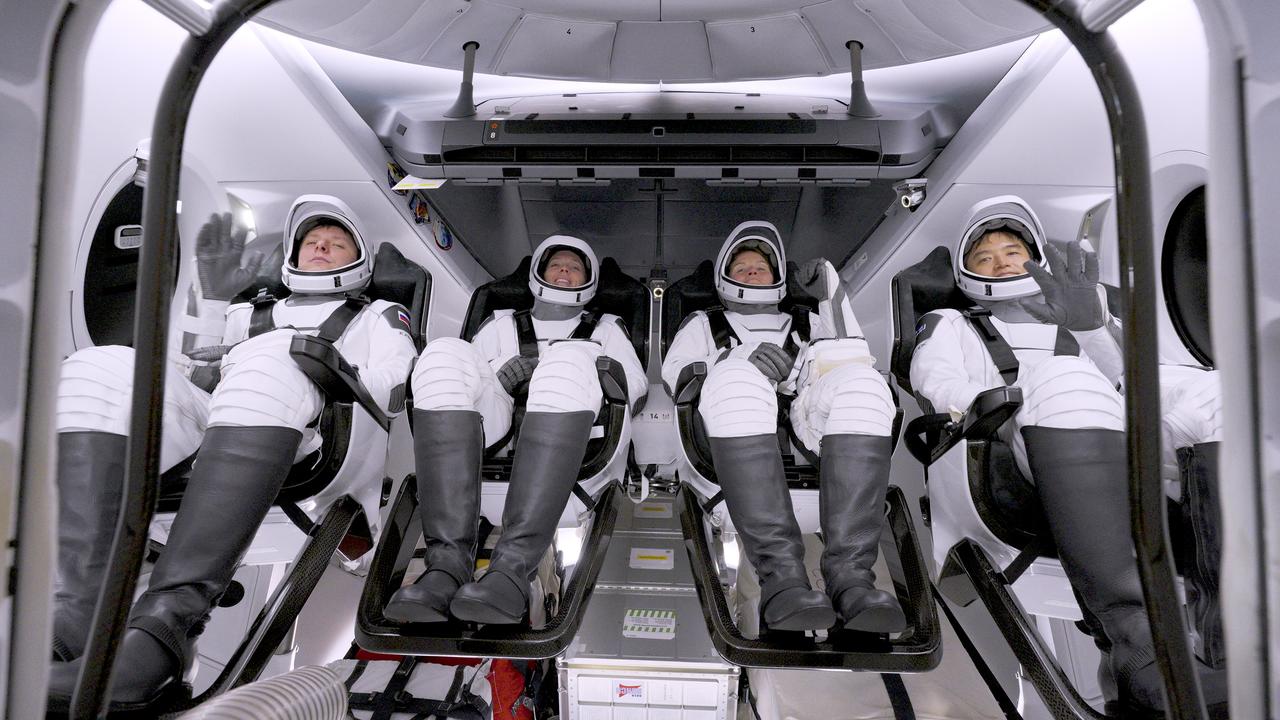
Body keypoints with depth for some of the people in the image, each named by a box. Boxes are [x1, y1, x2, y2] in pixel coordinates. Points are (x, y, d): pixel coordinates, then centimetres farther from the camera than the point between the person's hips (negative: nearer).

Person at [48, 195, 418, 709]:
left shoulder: (378, 316, 29)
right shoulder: (255, 312, 41)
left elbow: (397, 387, 8)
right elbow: (187, 361, 25)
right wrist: (213, 299, 15)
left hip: (306, 426, -4)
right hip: (199, 410, 5)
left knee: (269, 367, -37)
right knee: (100, 368, -23)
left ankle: (168, 620, -48)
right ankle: (85, 607, -36)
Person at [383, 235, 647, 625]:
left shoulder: (606, 328, 35)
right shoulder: (503, 324, 35)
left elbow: (637, 384, 19)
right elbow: (467, 383, 19)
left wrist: (605, 377, -2)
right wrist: (501, 378, -3)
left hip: (581, 430, -1)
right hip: (498, 432, 2)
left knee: (571, 359, -35)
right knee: (444, 353, -27)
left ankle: (513, 567, -46)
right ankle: (448, 564, -39)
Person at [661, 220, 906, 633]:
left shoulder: (805, 324, 39)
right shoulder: (703, 324, 34)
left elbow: (857, 361, 21)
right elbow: (676, 375, 12)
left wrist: (832, 295, 12)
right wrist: (742, 362, -7)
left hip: (805, 426, 2)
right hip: (734, 428, -1)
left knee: (862, 383, -31)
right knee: (737, 379, -37)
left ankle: (850, 575, -42)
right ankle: (781, 575, -44)